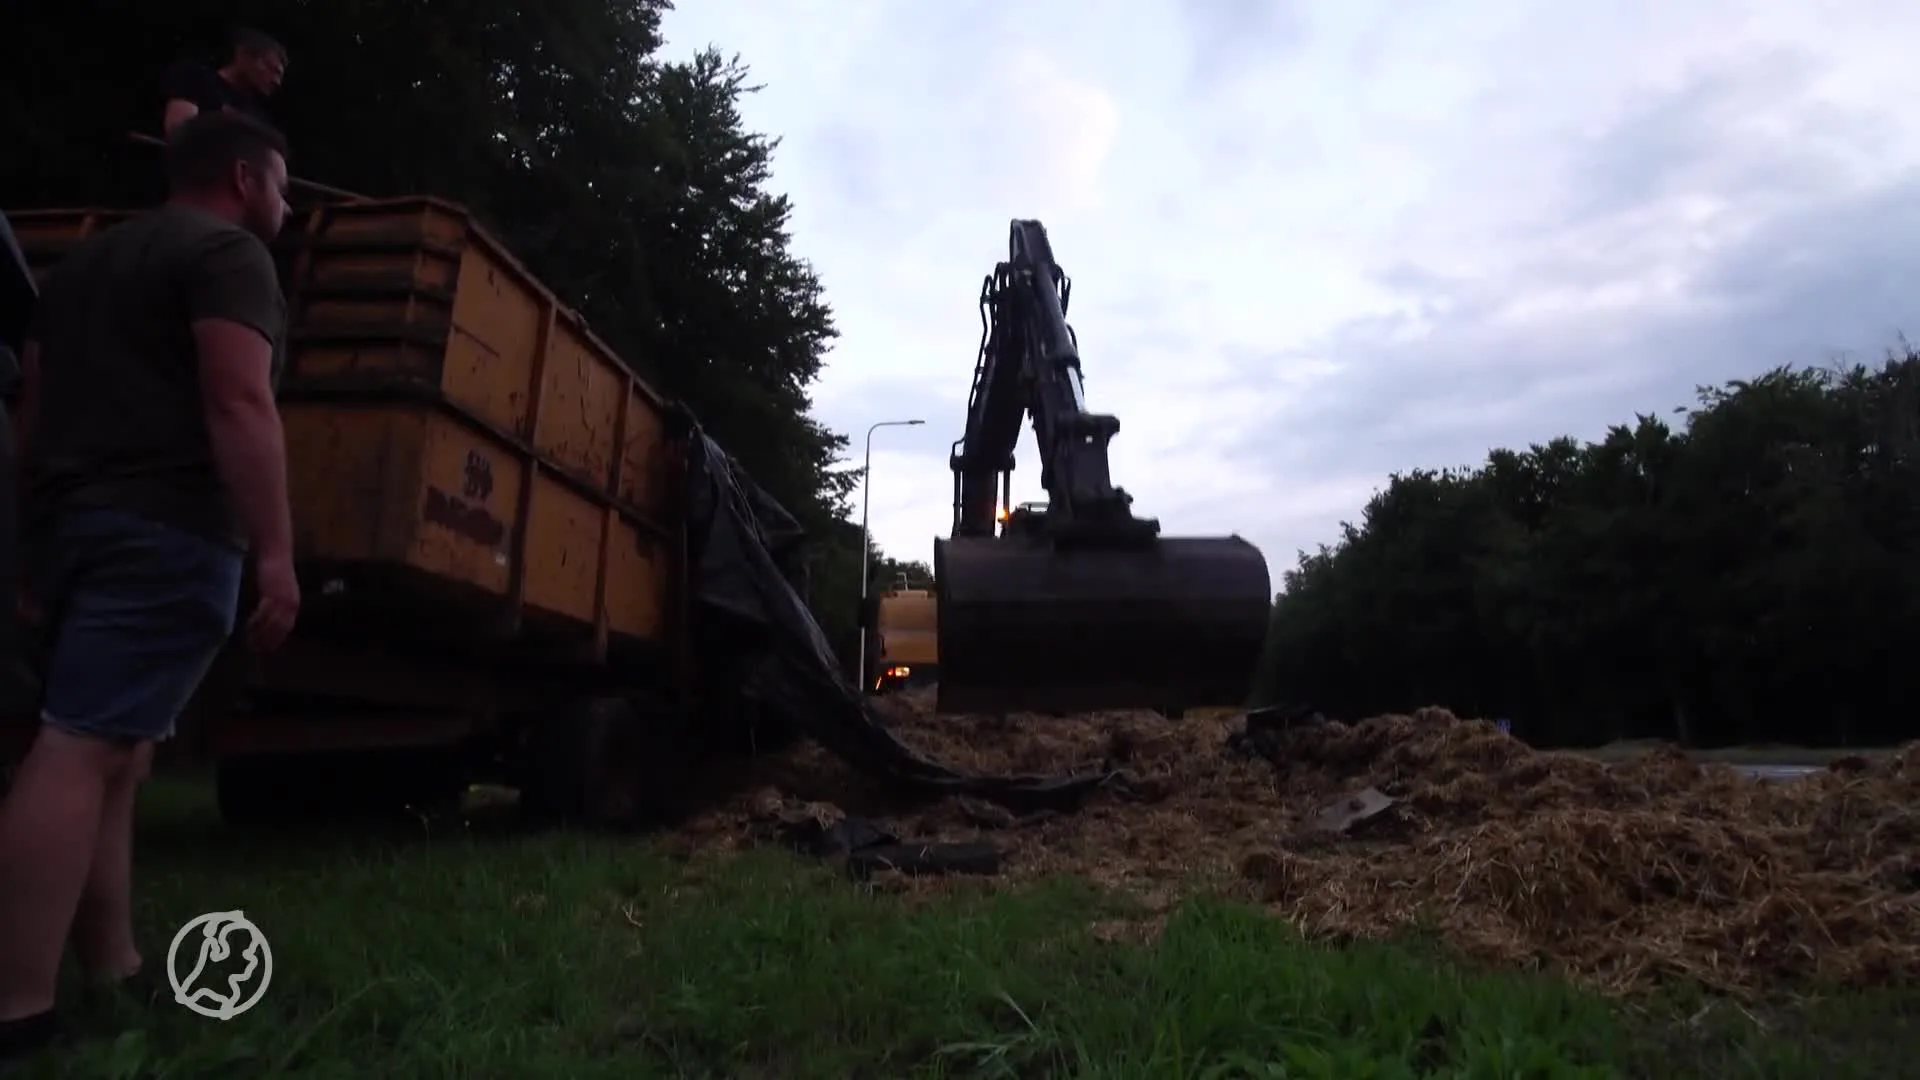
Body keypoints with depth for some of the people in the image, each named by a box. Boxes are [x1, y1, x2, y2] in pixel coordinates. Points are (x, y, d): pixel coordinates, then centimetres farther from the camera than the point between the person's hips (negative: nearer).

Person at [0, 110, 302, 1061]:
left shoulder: (84, 261, 26)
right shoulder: (228, 252, -2)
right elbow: (238, 405, -16)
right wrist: (276, 550, -19)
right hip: (165, 528, -9)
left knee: (110, 755, 10)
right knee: (83, 751, -14)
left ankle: (113, 973, 14)